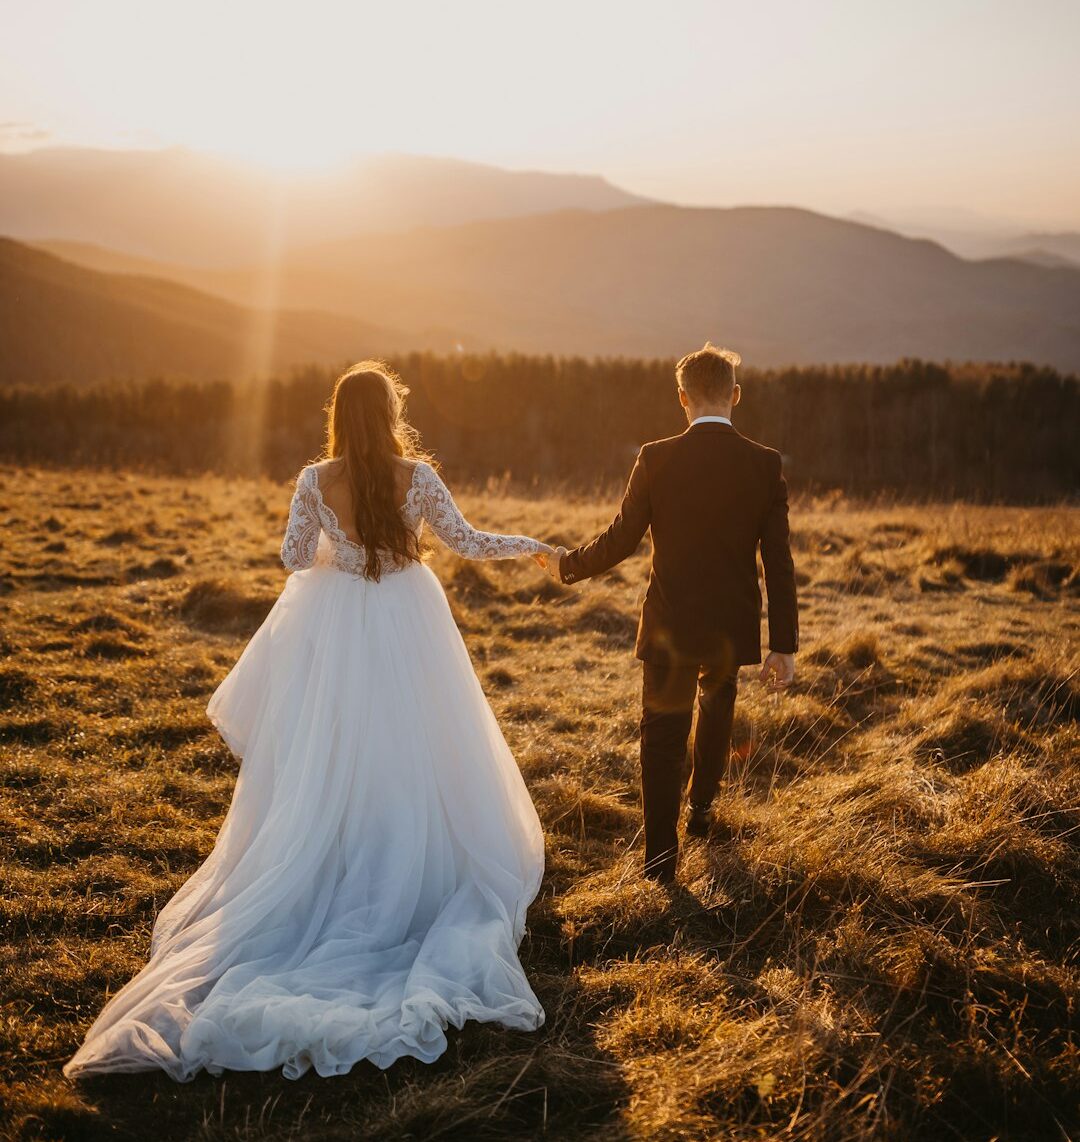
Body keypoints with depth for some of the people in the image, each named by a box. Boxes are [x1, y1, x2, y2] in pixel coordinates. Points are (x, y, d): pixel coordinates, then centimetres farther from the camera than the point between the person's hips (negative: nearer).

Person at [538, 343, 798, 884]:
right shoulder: (765, 464, -8)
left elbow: (619, 541, -7)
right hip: (733, 629, 2)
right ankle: (700, 809, 48)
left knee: (662, 739, 8)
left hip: (670, 626, -2)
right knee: (716, 712, 29)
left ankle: (660, 859, 8)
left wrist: (566, 564, 12)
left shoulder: (655, 459, -12)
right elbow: (778, 563, -8)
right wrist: (784, 646, -2)